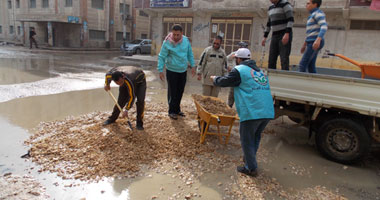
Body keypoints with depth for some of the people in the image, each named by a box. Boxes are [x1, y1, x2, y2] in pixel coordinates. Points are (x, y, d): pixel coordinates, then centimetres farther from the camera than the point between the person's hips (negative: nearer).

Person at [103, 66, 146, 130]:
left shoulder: (129, 81, -46)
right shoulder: (113, 72, -31)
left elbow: (132, 97, -37)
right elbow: (107, 75, -3)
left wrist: (126, 110, -32)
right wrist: (107, 84, 12)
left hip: (140, 81, -5)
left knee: (140, 100, -22)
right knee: (121, 100, -1)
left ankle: (139, 123, -9)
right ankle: (112, 118, 19)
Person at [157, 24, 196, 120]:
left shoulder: (186, 40, -3)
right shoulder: (167, 43, -15)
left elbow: (190, 54, 9)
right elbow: (162, 57, -9)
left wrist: (192, 66, 7)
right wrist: (160, 71, -11)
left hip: (183, 71, 5)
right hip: (172, 71, -4)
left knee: (180, 91, 14)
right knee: (172, 92, 1)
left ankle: (177, 109, 29)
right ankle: (172, 111, 14)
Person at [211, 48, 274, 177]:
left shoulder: (239, 70, 0)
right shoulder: (259, 71, 23)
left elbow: (224, 82, 6)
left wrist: (215, 79, 28)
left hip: (252, 112, -7)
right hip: (268, 112, 8)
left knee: (247, 139, 7)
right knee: (256, 136, 24)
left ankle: (251, 168, 15)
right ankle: (249, 159, 38)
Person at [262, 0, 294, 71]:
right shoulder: (271, 8, 17)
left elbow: (291, 19, -16)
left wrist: (287, 34, -26)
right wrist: (265, 37, 17)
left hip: (285, 36, -7)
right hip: (274, 36, 7)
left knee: (284, 59, -14)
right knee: (271, 60, 2)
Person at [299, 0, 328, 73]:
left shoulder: (318, 13, -7)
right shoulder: (313, 15, 24)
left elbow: (324, 26, -22)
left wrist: (318, 40, -35)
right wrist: (304, 45, 29)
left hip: (315, 43, -10)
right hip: (312, 43, 10)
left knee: (303, 64, -12)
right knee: (310, 66, 7)